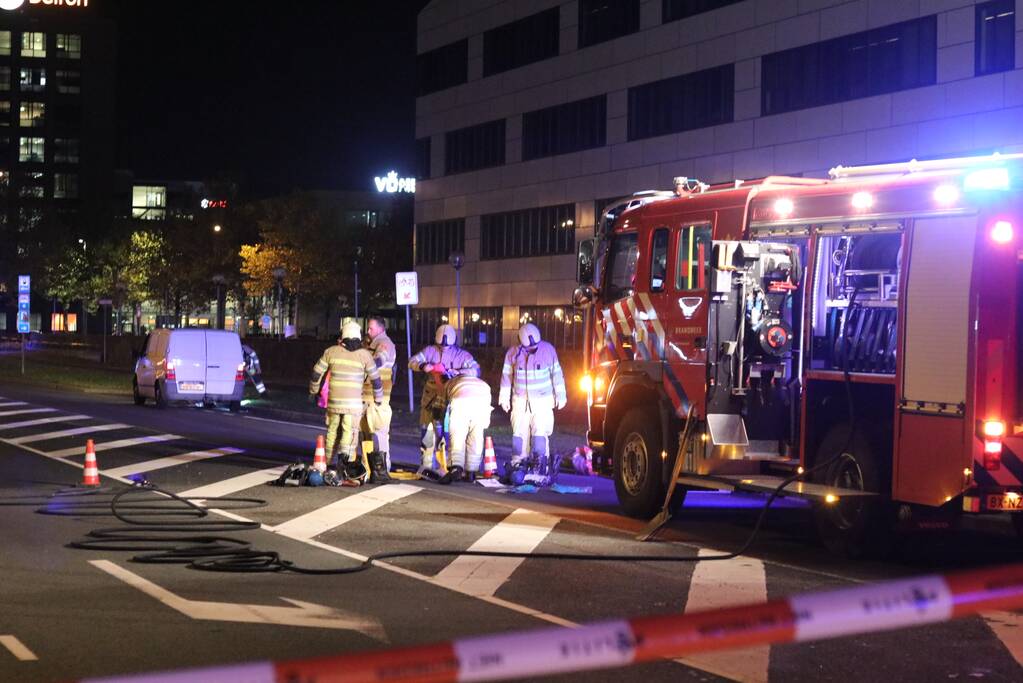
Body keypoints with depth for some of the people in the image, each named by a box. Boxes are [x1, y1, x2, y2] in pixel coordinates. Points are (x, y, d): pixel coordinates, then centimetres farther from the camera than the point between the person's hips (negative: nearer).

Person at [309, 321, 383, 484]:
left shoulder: (331, 352, 5)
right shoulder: (364, 355, 0)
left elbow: (316, 373, 10)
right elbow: (375, 379, 6)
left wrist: (313, 391, 27)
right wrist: (378, 399, 20)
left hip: (333, 401, 3)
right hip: (353, 402, -3)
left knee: (333, 431, 16)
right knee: (350, 431, -6)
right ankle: (344, 457, -27)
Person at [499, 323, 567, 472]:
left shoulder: (547, 350, -7)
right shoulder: (513, 352, -5)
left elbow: (556, 374, 0)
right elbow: (507, 375, 5)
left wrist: (560, 396, 3)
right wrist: (504, 398, 7)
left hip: (542, 399, -2)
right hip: (520, 400, 2)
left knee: (540, 432, -9)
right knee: (519, 432, 0)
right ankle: (518, 463, 7)